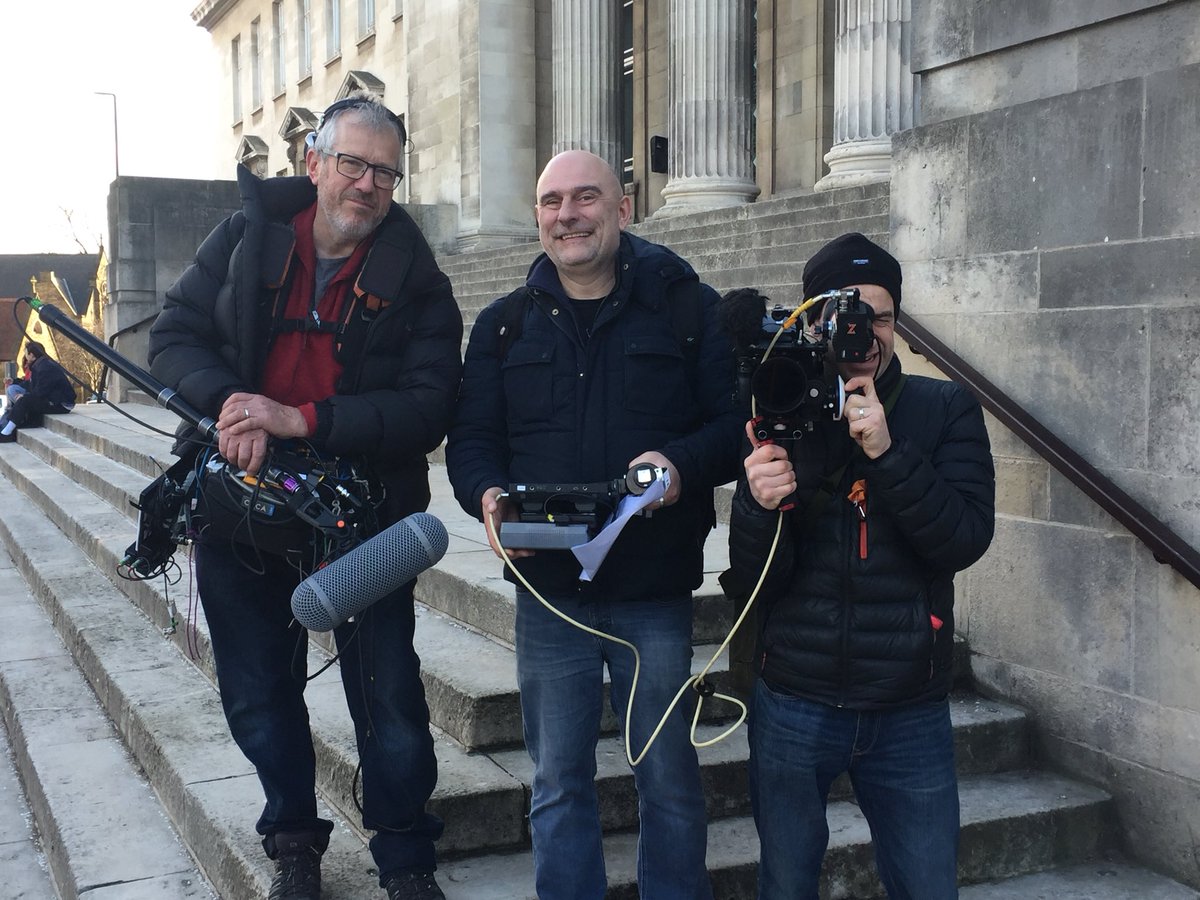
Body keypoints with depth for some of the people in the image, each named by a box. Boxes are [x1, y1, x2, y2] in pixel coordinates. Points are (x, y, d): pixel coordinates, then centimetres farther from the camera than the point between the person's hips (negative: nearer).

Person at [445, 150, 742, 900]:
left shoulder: (687, 307, 1)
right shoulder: (505, 324, 8)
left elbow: (738, 419, -4)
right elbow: (471, 438, 6)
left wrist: (683, 463, -24)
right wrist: (488, 495, -15)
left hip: (655, 589, -2)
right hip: (549, 590, 2)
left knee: (671, 780, 10)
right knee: (559, 783, 11)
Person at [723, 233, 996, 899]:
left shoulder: (947, 412, -1)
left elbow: (966, 540, -13)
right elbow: (752, 584, -6)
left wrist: (887, 453, -24)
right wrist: (758, 504, -26)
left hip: (910, 714, 0)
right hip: (793, 710, 0)